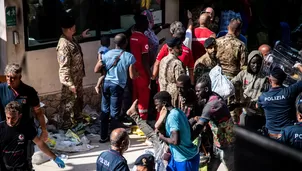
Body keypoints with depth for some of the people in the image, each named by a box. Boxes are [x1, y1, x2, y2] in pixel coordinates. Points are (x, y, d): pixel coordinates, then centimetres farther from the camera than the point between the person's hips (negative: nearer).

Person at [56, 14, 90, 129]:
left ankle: (77, 118, 45)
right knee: (68, 102, 7)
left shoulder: (71, 39, -1)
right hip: (71, 79, -10)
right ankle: (65, 124, 22)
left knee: (78, 99, 26)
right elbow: (64, 67, -30)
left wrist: (81, 36, 28)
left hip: (78, 77, 10)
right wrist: (70, 84, -29)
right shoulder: (64, 45, -30)